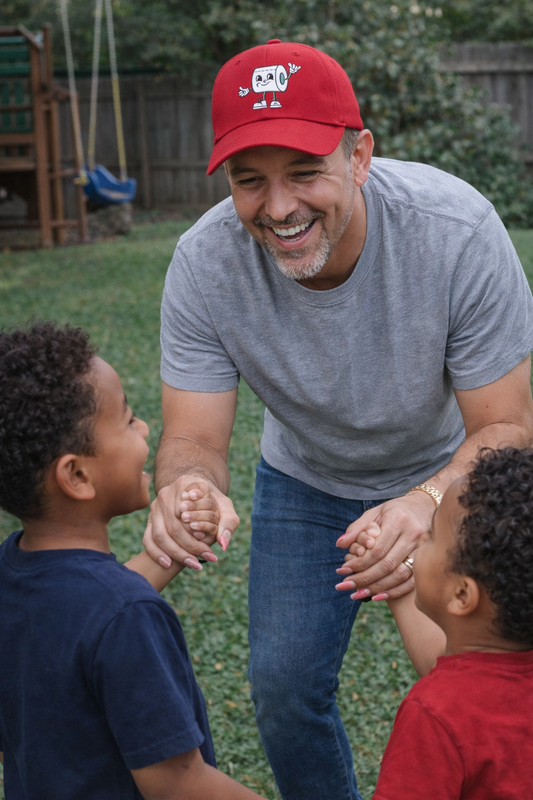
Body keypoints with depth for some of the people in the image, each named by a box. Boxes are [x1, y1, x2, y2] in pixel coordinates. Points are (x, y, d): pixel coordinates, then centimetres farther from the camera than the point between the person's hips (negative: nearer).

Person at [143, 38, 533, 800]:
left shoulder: (457, 230, -35)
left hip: (450, 472, -1)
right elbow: (194, 436, -23)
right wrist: (187, 487, -49)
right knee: (284, 684, 3)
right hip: (306, 480, 2)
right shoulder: (203, 265, -28)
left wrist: (428, 503, -52)